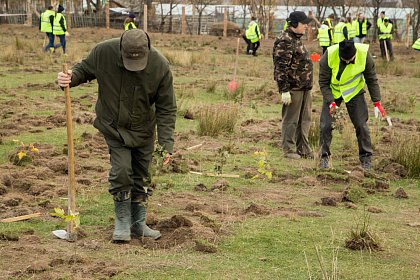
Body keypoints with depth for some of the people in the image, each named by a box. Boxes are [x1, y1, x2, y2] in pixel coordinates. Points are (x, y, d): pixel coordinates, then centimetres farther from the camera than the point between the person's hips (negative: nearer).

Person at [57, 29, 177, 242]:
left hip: (143, 130, 1)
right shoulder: (103, 52, -22)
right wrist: (70, 78, -23)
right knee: (121, 170, -12)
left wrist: (166, 143, -18)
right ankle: (123, 224, 3)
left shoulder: (160, 66, -21)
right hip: (113, 127, -1)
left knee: (141, 177, 8)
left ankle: (139, 224, 24)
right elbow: (84, 69, 0)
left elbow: (166, 108, -13)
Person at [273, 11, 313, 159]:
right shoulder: (285, 41, -15)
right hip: (293, 88, -10)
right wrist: (284, 90, -22)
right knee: (291, 120, -1)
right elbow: (281, 68, -20)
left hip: (304, 88, 10)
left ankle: (303, 148, 22)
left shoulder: (296, 40, 16)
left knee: (304, 120, 14)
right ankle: (289, 150, 7)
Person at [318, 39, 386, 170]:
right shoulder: (328, 56, -28)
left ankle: (366, 158, 9)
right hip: (332, 92, 0)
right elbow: (323, 83, -17)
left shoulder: (364, 55, -24)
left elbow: (372, 80, -9)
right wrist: (331, 103, -27)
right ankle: (324, 157, 9)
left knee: (361, 125, -4)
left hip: (354, 92, 0)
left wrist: (377, 102, -11)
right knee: (325, 125, -7)